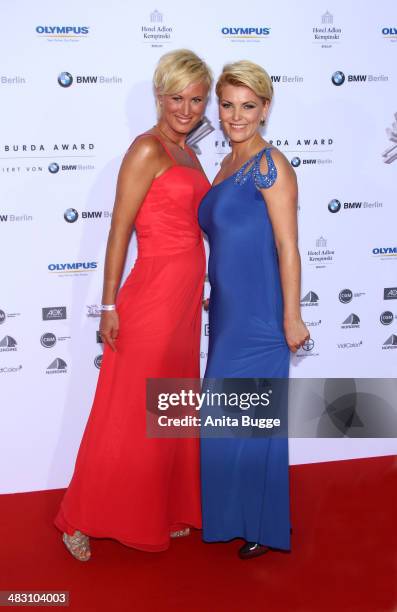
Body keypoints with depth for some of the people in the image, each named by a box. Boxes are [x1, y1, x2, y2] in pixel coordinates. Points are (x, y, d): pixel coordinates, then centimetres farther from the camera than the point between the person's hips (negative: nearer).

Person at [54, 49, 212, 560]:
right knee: (126, 417, 1)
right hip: (152, 293, -8)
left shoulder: (188, 154, 14)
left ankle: (161, 512, 31)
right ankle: (81, 519, 17)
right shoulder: (146, 149, -11)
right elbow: (119, 231, -13)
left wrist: (198, 294, 18)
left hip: (186, 297, 9)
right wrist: (109, 306, -15)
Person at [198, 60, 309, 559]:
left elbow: (287, 245, -15)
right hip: (229, 311, 8)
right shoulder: (227, 166, 13)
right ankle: (234, 515, 33)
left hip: (260, 313, -8)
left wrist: (291, 317, -16)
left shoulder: (270, 164, -11)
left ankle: (266, 526, 21)